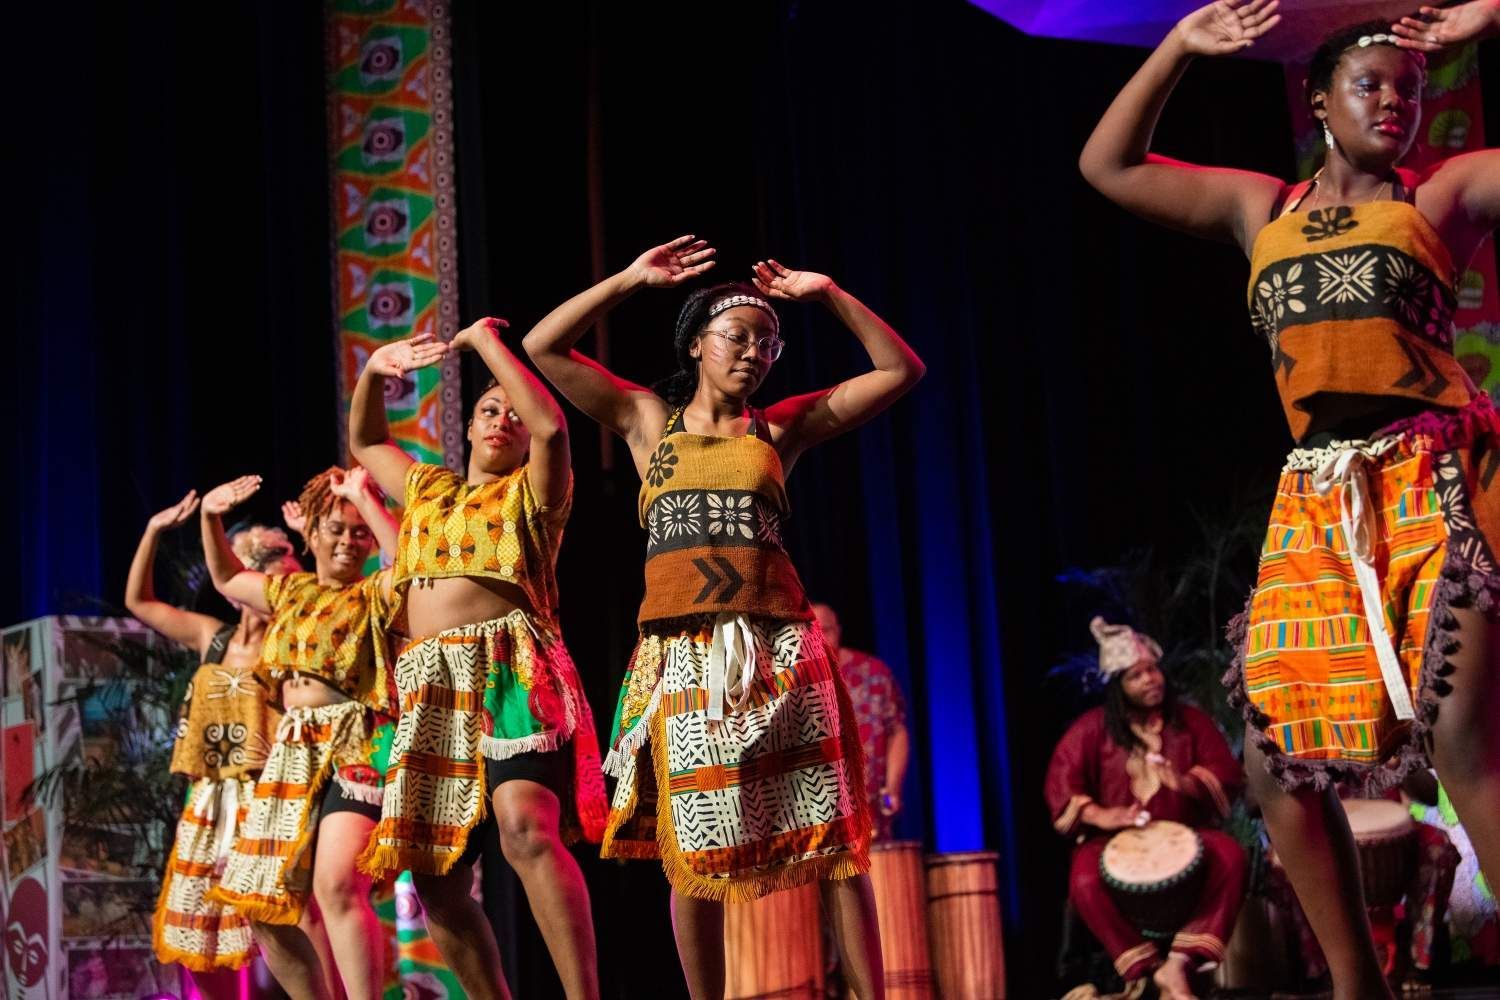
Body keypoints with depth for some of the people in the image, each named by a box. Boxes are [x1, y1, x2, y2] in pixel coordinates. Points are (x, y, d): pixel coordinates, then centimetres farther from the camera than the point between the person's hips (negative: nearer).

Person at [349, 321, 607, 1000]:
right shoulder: (426, 489, 25)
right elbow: (364, 441, 39)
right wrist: (374, 370, 22)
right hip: (430, 689, 6)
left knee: (526, 829, -30)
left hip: (506, 675, -6)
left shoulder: (532, 492, 9)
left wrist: (484, 340, -3)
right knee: (437, 882, 4)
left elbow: (551, 426, -10)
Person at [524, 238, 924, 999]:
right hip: (682, 653, 0)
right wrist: (630, 281, 4)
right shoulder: (648, 419, 13)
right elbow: (543, 346, 7)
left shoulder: (782, 425, 13)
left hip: (778, 647, 1)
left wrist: (827, 295, 7)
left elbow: (901, 370, 13)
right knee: (695, 845, 2)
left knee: (831, 832, -3)